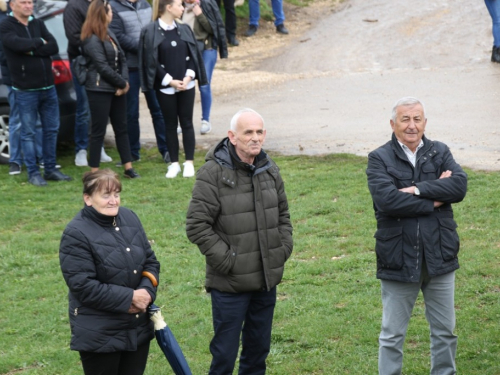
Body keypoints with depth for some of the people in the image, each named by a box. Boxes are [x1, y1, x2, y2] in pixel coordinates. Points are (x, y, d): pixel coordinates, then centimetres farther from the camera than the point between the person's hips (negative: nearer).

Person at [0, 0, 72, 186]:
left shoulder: (38, 24, 10)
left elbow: (54, 47, -2)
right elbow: (18, 44, -23)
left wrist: (31, 50, -14)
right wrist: (40, 43, -7)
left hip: (48, 87, 5)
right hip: (25, 90, -5)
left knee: (51, 130, 10)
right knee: (28, 133, 0)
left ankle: (51, 169, 19)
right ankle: (33, 173, 7)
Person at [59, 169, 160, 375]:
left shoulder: (130, 218, 4)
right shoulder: (76, 234, -16)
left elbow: (150, 261, 9)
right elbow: (83, 286, -21)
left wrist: (146, 291, -11)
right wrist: (129, 298, -20)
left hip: (139, 326, 6)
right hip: (99, 334, -6)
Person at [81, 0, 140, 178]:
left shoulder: (110, 34, 12)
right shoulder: (92, 40, -14)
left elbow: (121, 59, 10)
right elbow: (103, 67, -17)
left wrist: (124, 82, -5)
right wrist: (122, 83, -9)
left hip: (116, 89, 8)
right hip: (99, 90, -8)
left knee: (121, 128, 11)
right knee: (98, 130, -2)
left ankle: (128, 167, 17)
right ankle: (95, 171, 5)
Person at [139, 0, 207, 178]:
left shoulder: (184, 29, 5)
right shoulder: (150, 32, -8)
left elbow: (193, 55, 6)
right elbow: (150, 61, -9)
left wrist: (189, 76, -8)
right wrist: (170, 81, -12)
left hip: (186, 85, 3)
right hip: (165, 87, -3)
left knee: (186, 123, 5)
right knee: (170, 125, 6)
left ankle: (189, 162, 11)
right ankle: (174, 163, 13)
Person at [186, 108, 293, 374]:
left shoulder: (269, 169, 7)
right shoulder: (213, 173, -14)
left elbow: (283, 214, 21)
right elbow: (196, 226, -15)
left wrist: (284, 248, 7)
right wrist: (225, 260, -17)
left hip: (266, 282, 6)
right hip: (230, 284, -6)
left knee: (259, 347, 17)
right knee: (225, 352, -1)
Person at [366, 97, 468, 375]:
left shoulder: (440, 153, 4)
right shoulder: (379, 159, -5)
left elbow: (460, 186, -13)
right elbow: (387, 200, -21)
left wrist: (417, 189, -21)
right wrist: (434, 199, -16)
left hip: (439, 256, 3)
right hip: (399, 259, -3)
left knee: (445, 330, 15)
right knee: (392, 335, 8)